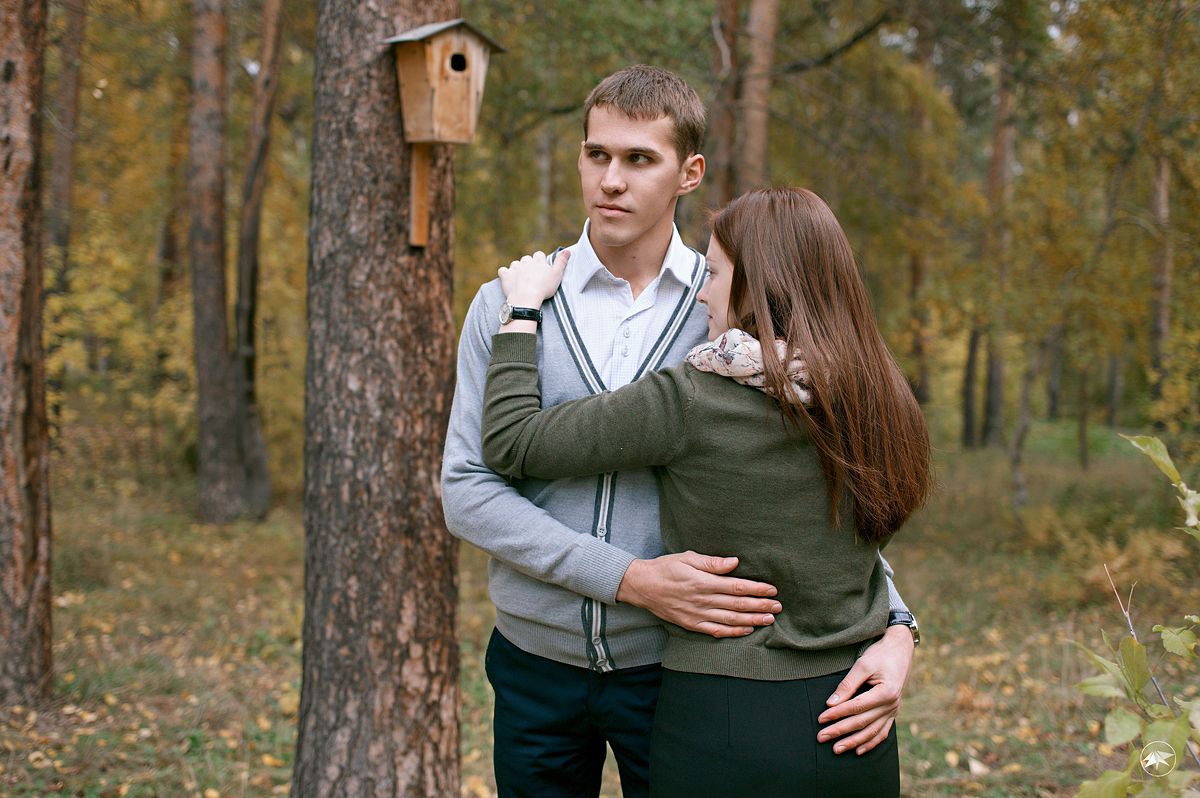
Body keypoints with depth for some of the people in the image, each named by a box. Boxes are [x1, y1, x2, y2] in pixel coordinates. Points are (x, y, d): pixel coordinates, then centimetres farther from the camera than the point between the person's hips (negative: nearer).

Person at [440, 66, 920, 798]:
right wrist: (632, 579, -20)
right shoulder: (508, 305, -2)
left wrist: (895, 627, -17)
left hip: (672, 664, -1)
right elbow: (466, 490, -9)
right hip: (536, 661, 1)